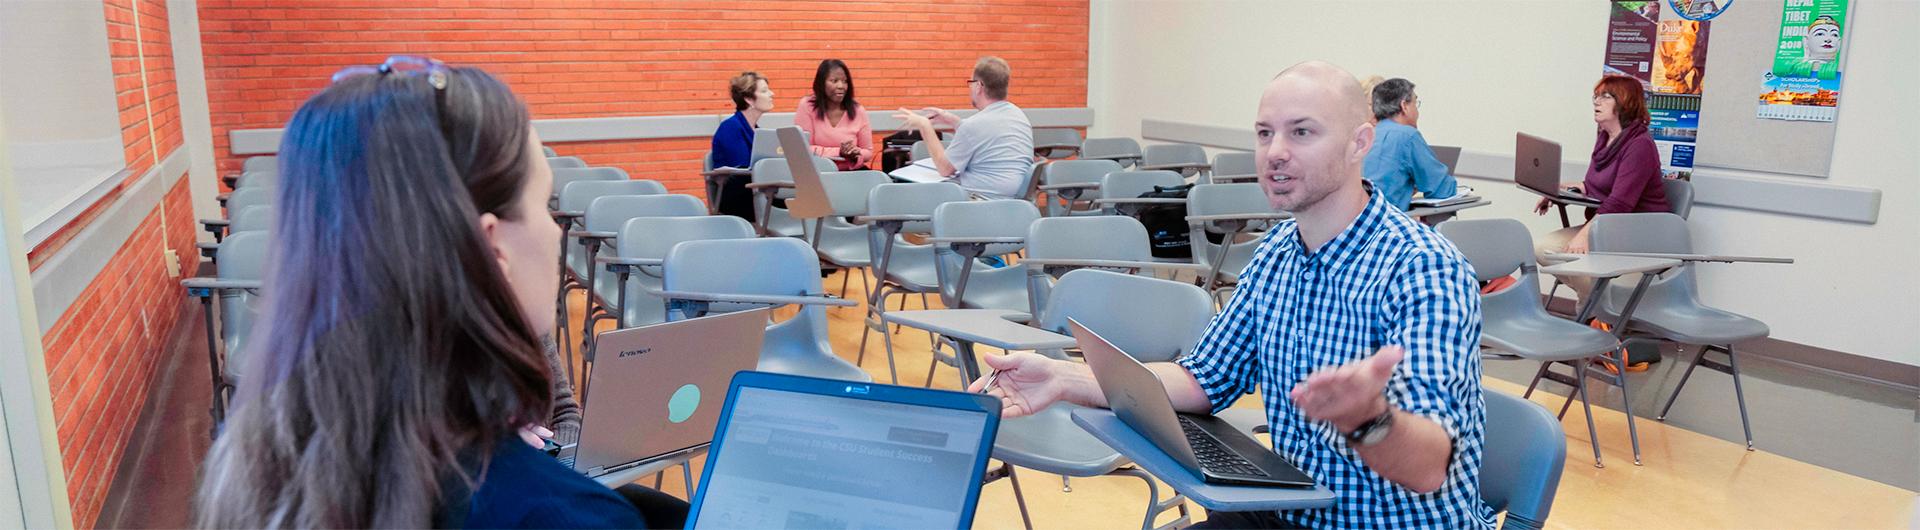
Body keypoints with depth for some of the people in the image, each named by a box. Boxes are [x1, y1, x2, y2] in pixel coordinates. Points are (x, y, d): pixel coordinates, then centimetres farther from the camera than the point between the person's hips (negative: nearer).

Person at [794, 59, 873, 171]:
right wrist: (838, 152, -18)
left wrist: (856, 155, -16)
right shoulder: (807, 106, -6)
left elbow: (868, 151, 7)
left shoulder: (858, 111, 0)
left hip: (851, 172, 2)